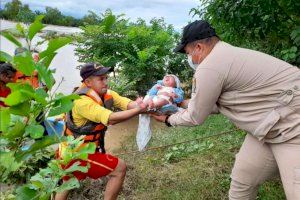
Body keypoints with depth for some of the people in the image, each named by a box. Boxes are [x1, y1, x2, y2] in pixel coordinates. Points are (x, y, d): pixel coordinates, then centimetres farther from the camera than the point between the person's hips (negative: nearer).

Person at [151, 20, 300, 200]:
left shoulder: (209, 67, -20)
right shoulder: (226, 56, 9)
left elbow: (195, 118, -8)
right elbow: (218, 103, 18)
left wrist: (168, 119, 9)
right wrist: (187, 104, 22)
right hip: (270, 127, 10)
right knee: (241, 181, 14)